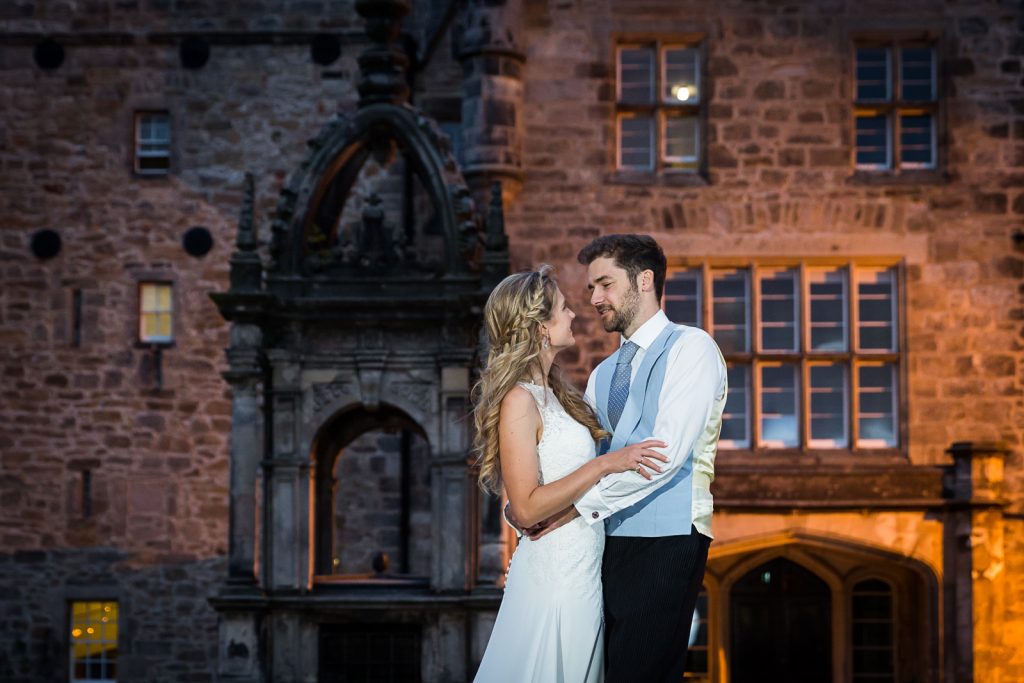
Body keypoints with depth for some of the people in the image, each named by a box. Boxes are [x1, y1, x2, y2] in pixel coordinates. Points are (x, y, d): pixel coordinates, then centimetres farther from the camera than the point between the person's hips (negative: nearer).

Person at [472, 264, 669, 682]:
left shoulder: (550, 392, 11)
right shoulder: (519, 400, -17)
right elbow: (526, 508, -22)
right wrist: (605, 465, -22)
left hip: (583, 567, 9)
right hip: (556, 573, -9)